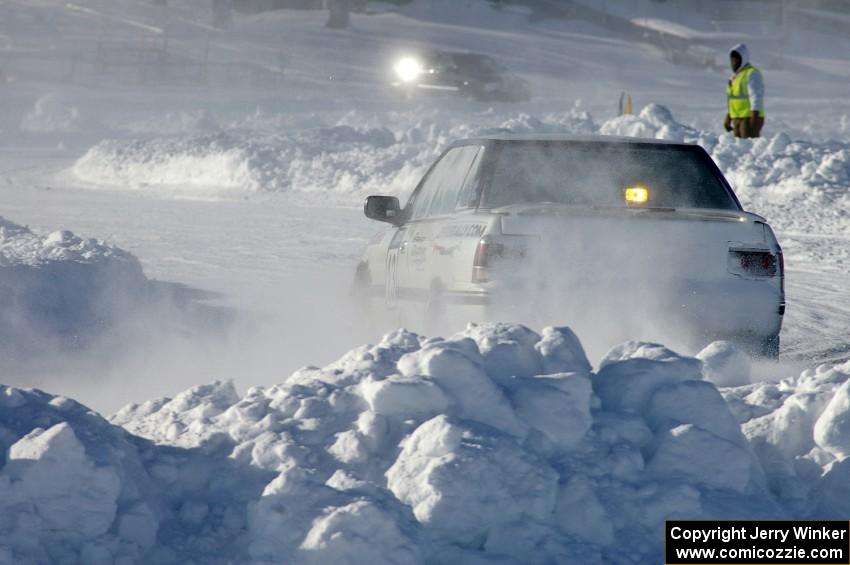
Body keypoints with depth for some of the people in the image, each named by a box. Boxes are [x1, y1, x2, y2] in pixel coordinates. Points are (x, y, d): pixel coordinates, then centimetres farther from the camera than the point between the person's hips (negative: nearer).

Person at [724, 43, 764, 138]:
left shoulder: (752, 73, -11)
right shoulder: (735, 75, 18)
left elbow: (756, 97, -18)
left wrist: (754, 116, -25)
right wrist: (728, 119, 22)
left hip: (749, 119, -9)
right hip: (737, 119, 9)